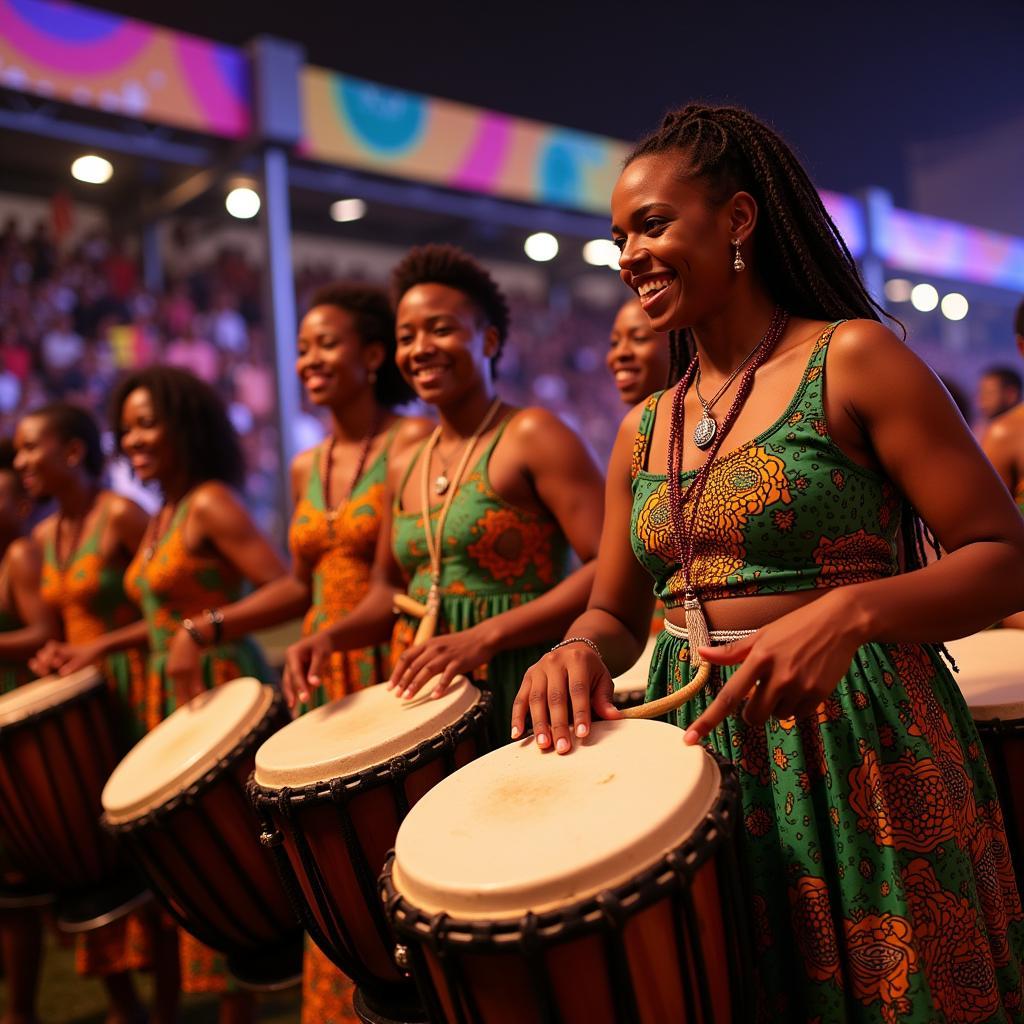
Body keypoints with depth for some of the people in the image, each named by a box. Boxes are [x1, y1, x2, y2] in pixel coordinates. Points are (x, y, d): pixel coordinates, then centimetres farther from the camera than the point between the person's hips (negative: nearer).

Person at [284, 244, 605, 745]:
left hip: (520, 685, -5)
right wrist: (330, 636, 0)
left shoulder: (531, 435, -9)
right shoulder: (404, 468, 11)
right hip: (424, 693, 6)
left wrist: (484, 637, -24)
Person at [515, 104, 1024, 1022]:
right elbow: (615, 613, 14)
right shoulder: (645, 430, 10)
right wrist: (580, 650, -10)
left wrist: (851, 610, -26)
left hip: (862, 750, -5)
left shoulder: (851, 360, -7)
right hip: (703, 749, 5)